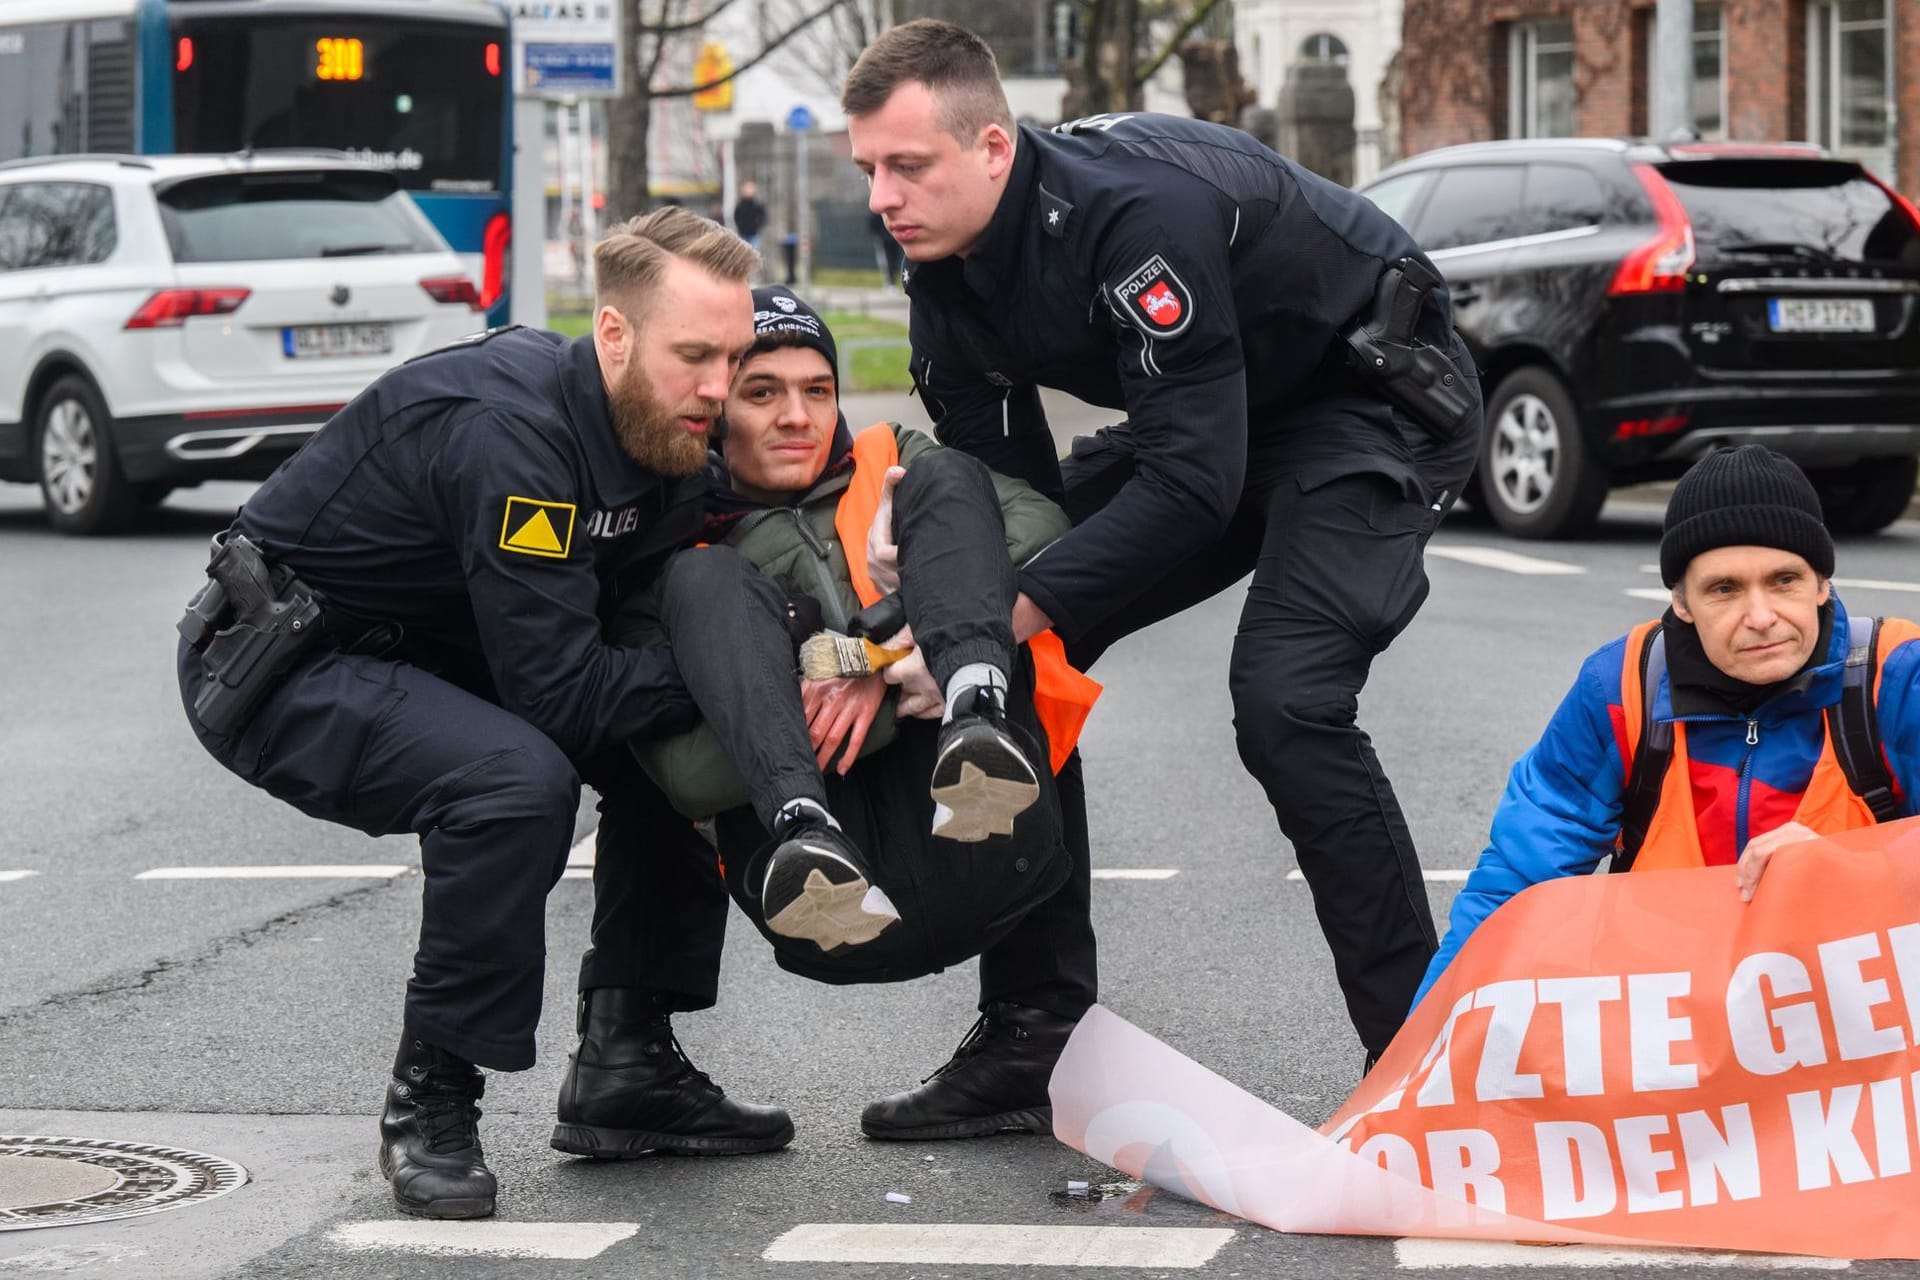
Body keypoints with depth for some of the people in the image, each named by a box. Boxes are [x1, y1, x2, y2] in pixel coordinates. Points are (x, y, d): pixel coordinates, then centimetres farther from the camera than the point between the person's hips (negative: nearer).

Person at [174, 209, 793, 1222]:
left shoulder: (663, 435, -3)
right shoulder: (507, 427, -31)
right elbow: (559, 691, -31)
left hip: (430, 659, 9)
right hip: (278, 668, -9)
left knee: (678, 747, 4)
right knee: (516, 777, -33)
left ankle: (625, 1064, 11)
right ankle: (430, 1104, -16)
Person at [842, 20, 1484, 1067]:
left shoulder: (1139, 207, -34)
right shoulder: (947, 268, -8)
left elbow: (1192, 481, -36)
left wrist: (1005, 615, -38)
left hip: (1380, 399, -9)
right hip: (1210, 420, 9)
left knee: (1285, 700, -27)